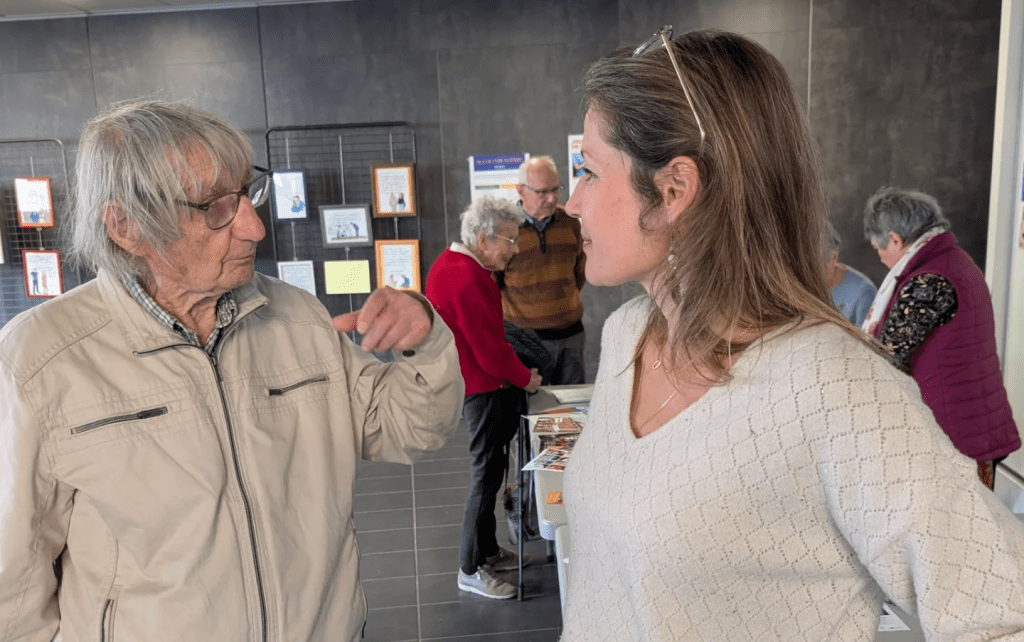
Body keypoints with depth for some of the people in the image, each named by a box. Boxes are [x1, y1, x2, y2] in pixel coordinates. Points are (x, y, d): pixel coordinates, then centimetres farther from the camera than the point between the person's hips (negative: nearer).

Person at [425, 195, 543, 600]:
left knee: (489, 473, 20)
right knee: (486, 478, 1)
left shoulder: (448, 263, 8)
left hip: (466, 383, 11)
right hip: (485, 391, -11)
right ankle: (471, 570, 15)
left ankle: (488, 551, 35)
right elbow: (492, 353, -24)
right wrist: (526, 378, -8)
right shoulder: (469, 282, -26)